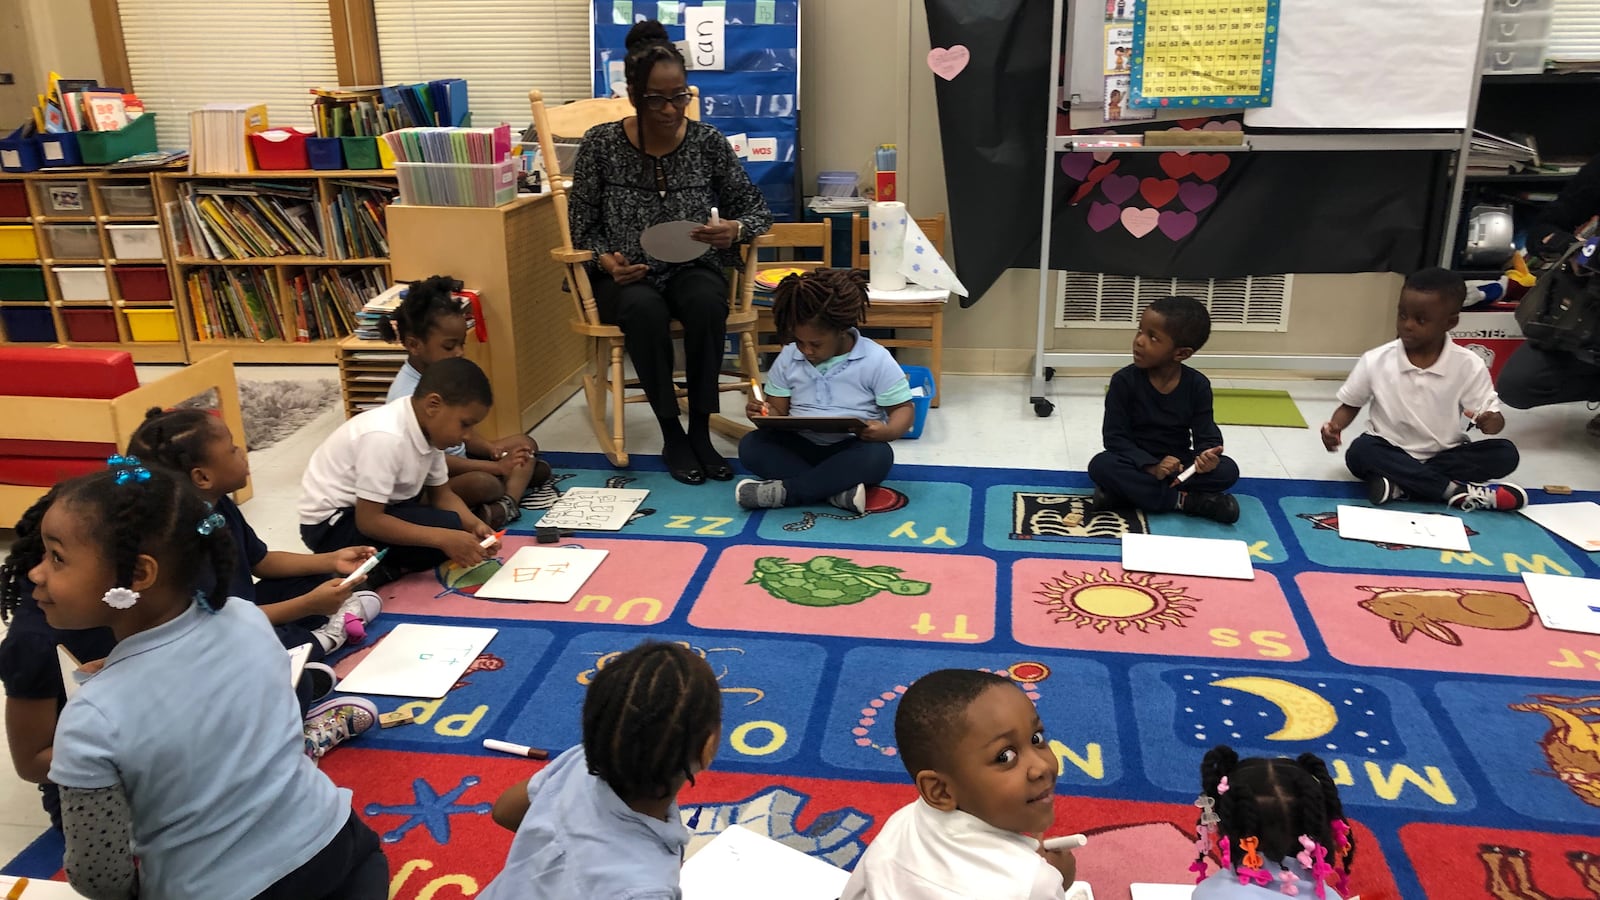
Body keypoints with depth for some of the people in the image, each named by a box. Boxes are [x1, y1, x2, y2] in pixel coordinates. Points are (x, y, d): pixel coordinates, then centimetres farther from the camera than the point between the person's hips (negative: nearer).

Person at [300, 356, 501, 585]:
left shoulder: (429, 428, -4)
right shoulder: (386, 437, -31)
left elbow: (441, 495, 4)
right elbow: (368, 521, -29)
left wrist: (474, 525, -15)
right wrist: (444, 538, -33)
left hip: (375, 511, 9)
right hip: (333, 524, -9)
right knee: (447, 528, -24)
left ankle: (383, 564, -1)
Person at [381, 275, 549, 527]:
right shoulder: (407, 394, -24)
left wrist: (491, 449, -7)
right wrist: (496, 467, -26)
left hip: (458, 460, 10)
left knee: (524, 444, 6)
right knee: (483, 483, -38)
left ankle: (507, 505, -17)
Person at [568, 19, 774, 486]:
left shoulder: (708, 141, -2)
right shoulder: (601, 144, -4)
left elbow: (755, 206, 4)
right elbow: (583, 223, 3)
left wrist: (734, 230, -18)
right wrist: (605, 259, -18)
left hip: (692, 268, 1)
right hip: (626, 276, -1)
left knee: (706, 303, -35)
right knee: (645, 310, -36)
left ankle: (700, 430, -21)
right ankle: (671, 436, -20)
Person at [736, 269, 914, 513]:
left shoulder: (876, 360, -8)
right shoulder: (788, 358, 2)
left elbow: (903, 410, -5)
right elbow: (778, 410, 7)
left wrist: (887, 432, -28)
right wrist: (765, 413, -18)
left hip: (850, 449, -3)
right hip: (800, 446, 3)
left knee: (878, 456, -36)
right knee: (750, 445, -23)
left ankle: (783, 491, -32)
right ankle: (839, 489, -35)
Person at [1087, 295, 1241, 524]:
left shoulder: (1197, 385, -9)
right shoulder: (1124, 381, -14)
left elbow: (1206, 435, -8)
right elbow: (1115, 436, -15)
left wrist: (1208, 457, -34)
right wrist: (1151, 467, -30)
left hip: (1179, 464, 2)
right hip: (1138, 463, -2)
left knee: (1228, 470, -22)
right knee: (1101, 465, -32)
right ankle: (1185, 500, -29)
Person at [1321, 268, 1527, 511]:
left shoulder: (1469, 366, -9)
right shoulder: (1374, 361, -8)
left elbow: (1493, 415, -5)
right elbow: (1350, 405, 4)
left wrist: (1492, 422, -30)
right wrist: (1335, 426, -18)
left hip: (1446, 455, 1)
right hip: (1391, 454, -1)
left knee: (1505, 454, -23)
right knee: (1360, 451, -32)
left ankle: (1401, 484, -29)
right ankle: (1455, 490, -29)